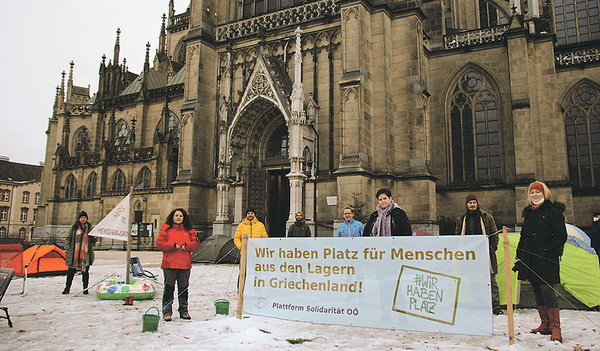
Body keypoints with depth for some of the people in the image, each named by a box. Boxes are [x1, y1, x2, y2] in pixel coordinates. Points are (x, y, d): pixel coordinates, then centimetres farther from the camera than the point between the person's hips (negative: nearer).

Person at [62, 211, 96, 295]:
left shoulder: (89, 228, 10)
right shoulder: (74, 228, 8)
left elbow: (92, 242, 14)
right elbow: (68, 238, 13)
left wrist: (94, 238, -8)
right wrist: (68, 248, 1)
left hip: (86, 253, 0)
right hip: (74, 253, 0)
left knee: (85, 271, 2)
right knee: (71, 270, 4)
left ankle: (85, 288, 11)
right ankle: (67, 288, 16)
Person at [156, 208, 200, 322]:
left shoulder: (189, 231, 11)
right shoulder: (166, 229, 4)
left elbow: (196, 243, 5)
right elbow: (159, 244, -5)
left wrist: (186, 246, -13)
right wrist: (174, 245, -15)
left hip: (185, 265, 3)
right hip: (169, 265, -2)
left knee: (183, 289, 10)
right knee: (169, 288, -1)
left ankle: (184, 311, 21)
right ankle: (167, 312, 8)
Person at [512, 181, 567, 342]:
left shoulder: (553, 211, -2)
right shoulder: (529, 213, 18)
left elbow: (560, 236, -7)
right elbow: (523, 237, 22)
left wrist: (549, 250, -16)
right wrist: (520, 256, 17)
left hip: (546, 259, -7)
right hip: (530, 259, 7)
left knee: (547, 289, -12)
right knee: (537, 290, 10)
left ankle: (555, 328, -5)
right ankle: (545, 325, 19)